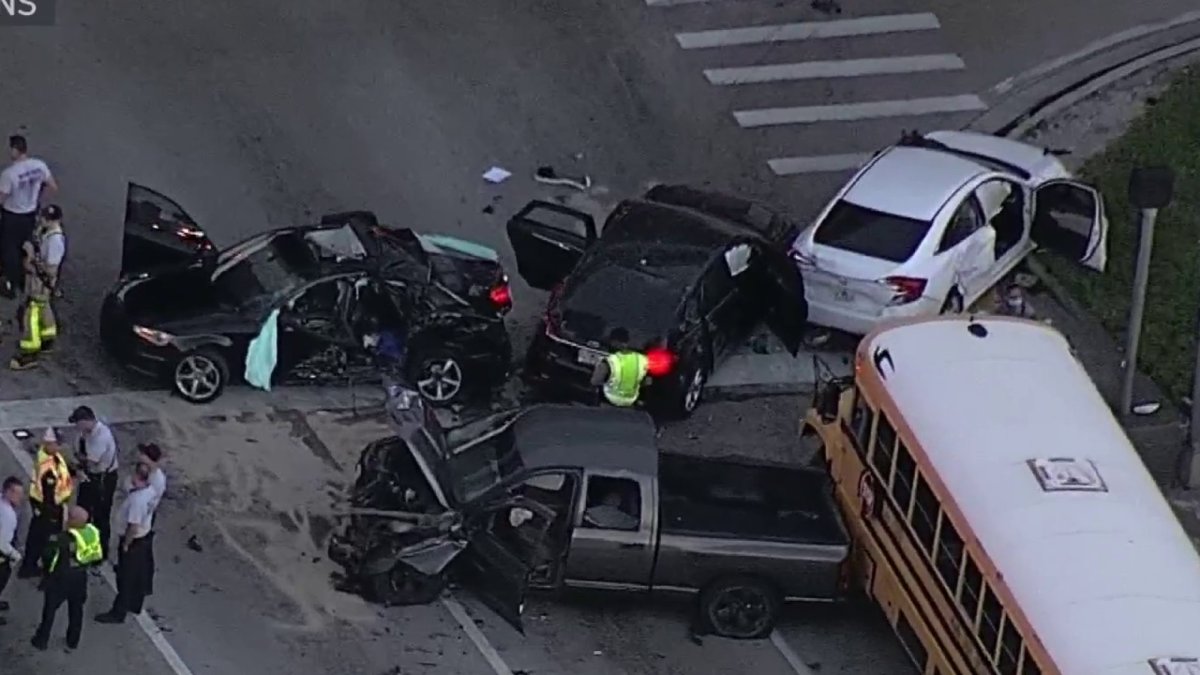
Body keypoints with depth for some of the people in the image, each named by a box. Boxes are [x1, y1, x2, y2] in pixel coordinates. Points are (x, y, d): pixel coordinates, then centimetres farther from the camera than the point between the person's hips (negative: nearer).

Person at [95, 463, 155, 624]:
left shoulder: (137, 499, -34)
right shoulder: (150, 491, -5)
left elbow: (133, 526, -30)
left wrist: (126, 544, -16)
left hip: (133, 540, -9)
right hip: (144, 537, 9)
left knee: (125, 578, 4)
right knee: (138, 574, 24)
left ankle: (118, 613, 14)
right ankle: (135, 605, 40)